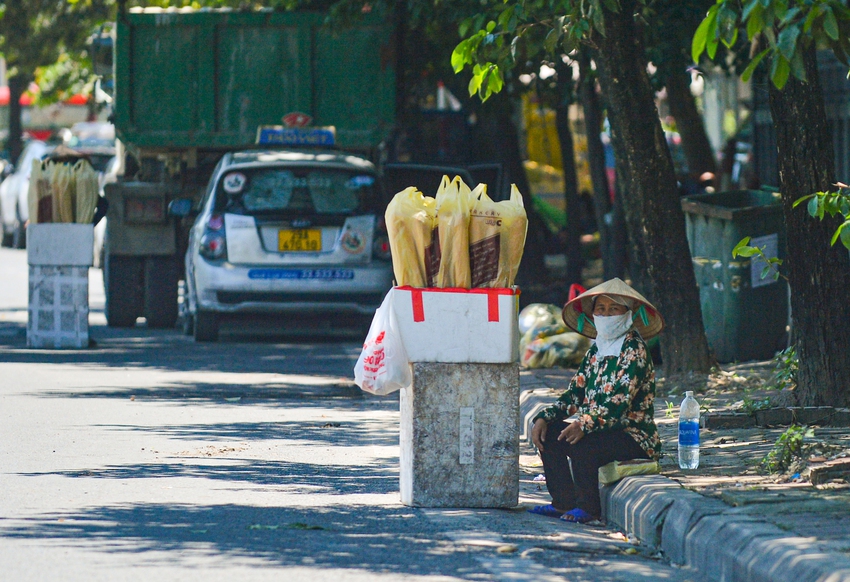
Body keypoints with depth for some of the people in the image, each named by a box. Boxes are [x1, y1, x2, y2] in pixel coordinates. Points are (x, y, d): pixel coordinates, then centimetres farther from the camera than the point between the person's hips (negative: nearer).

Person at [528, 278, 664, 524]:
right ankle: (564, 503, -1)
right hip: (604, 429, 9)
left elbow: (619, 403, -24)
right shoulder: (596, 351, 13)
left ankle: (588, 507, -15)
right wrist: (544, 418, -7)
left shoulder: (634, 349, -13)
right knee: (549, 433, -5)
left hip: (634, 436, -9)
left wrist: (584, 425, -37)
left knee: (580, 444, -31)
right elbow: (574, 395, 11)